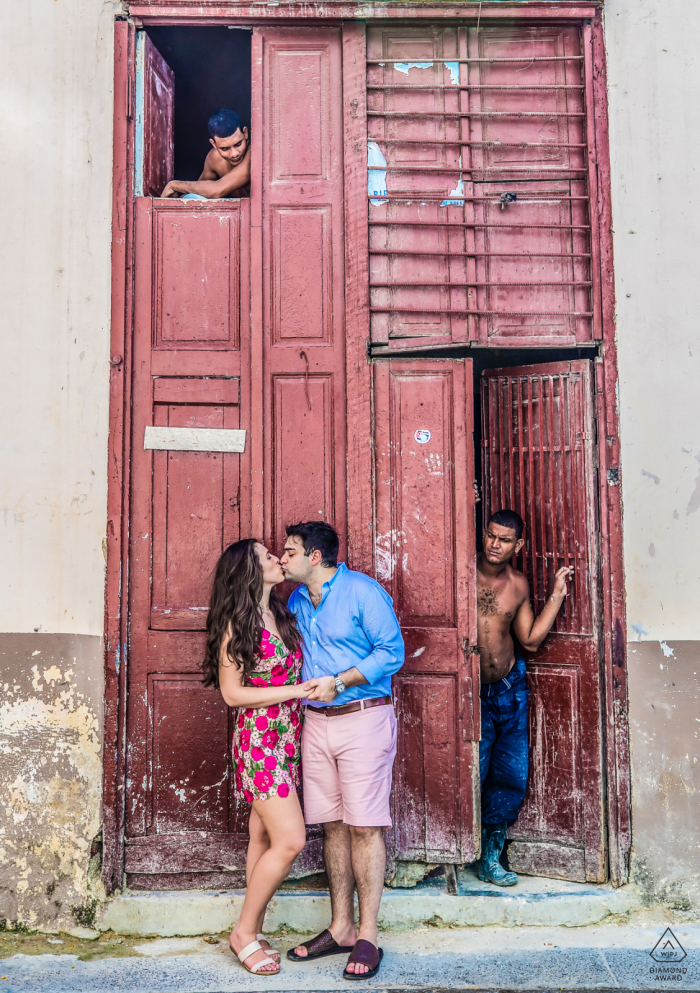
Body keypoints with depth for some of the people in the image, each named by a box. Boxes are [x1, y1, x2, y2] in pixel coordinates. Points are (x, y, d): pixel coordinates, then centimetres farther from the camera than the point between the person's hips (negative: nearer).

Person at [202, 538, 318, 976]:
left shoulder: (282, 616, 8)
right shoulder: (237, 625, -13)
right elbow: (233, 693, -13)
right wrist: (293, 690, -15)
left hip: (289, 739, 7)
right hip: (260, 739, -7)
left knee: (266, 838, 12)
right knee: (291, 839, -8)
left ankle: (254, 932, 24)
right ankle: (244, 932, 10)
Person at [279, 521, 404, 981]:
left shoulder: (363, 592, -9)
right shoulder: (296, 601, 12)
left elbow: (392, 651, -12)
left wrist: (339, 682, -17)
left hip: (362, 719, -6)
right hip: (316, 723, 7)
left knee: (364, 826, -2)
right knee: (333, 825, 12)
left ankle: (367, 937, 9)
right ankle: (341, 927, 24)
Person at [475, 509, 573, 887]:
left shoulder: (518, 584, 5)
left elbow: (530, 639, 8)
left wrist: (557, 595, 5)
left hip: (510, 689, 5)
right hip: (472, 690, -5)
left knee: (512, 778, 8)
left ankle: (490, 857, 25)